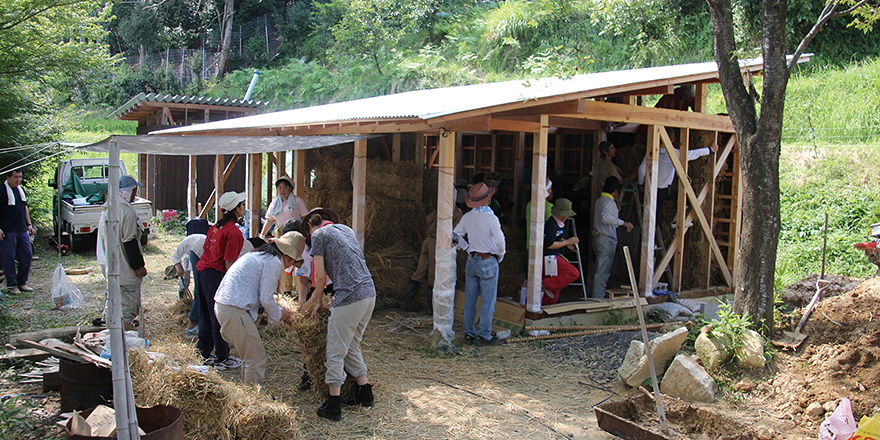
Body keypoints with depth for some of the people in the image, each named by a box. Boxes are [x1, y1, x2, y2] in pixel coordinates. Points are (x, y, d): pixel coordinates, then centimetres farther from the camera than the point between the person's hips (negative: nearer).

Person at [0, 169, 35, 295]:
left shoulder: (21, 189, 13)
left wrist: (29, 225, 17)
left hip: (22, 230, 7)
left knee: (27, 255, 6)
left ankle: (21, 283, 19)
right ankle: (11, 286, 9)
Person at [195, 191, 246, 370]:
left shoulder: (216, 226, 10)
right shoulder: (233, 233, -15)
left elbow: (206, 250, 15)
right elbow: (229, 263, -18)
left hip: (202, 270, 9)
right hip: (216, 275, -9)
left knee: (206, 316, 19)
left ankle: (204, 354, 30)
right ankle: (222, 359, 12)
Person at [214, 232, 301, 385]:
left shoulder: (257, 255, 20)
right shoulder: (274, 262, -10)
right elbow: (266, 298, -10)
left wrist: (279, 310, 23)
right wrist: (279, 315, 8)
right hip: (234, 310, -10)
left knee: (250, 356, 19)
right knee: (256, 359, -3)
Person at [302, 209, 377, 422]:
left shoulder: (319, 235, 1)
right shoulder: (346, 229, 23)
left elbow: (320, 276, -2)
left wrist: (318, 301, 16)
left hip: (349, 298, -8)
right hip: (369, 293, 8)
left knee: (336, 352, 2)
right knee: (352, 347, 21)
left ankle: (333, 406, 5)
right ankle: (365, 394, 25)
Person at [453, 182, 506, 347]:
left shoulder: (467, 217, 1)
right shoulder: (491, 218, -17)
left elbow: (455, 235, 13)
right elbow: (501, 243, -21)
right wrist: (500, 257, -3)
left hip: (472, 261, 6)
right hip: (488, 263, -6)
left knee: (470, 299, 12)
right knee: (487, 301, 3)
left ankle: (469, 333, 18)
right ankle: (484, 336, 7)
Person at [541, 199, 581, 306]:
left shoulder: (560, 222, 14)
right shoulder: (551, 223, -17)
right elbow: (549, 245, -23)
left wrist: (569, 245, 12)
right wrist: (567, 242, -17)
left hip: (554, 256, 10)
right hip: (550, 257, -10)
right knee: (574, 273, -16)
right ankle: (546, 284, -14)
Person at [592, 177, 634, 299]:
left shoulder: (599, 200, 16)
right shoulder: (609, 201, -13)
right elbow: (606, 217, -30)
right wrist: (623, 223, -29)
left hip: (598, 238, 10)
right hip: (606, 239, -10)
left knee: (601, 270, 15)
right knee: (603, 271, -7)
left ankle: (597, 296, 19)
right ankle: (598, 297, -6)